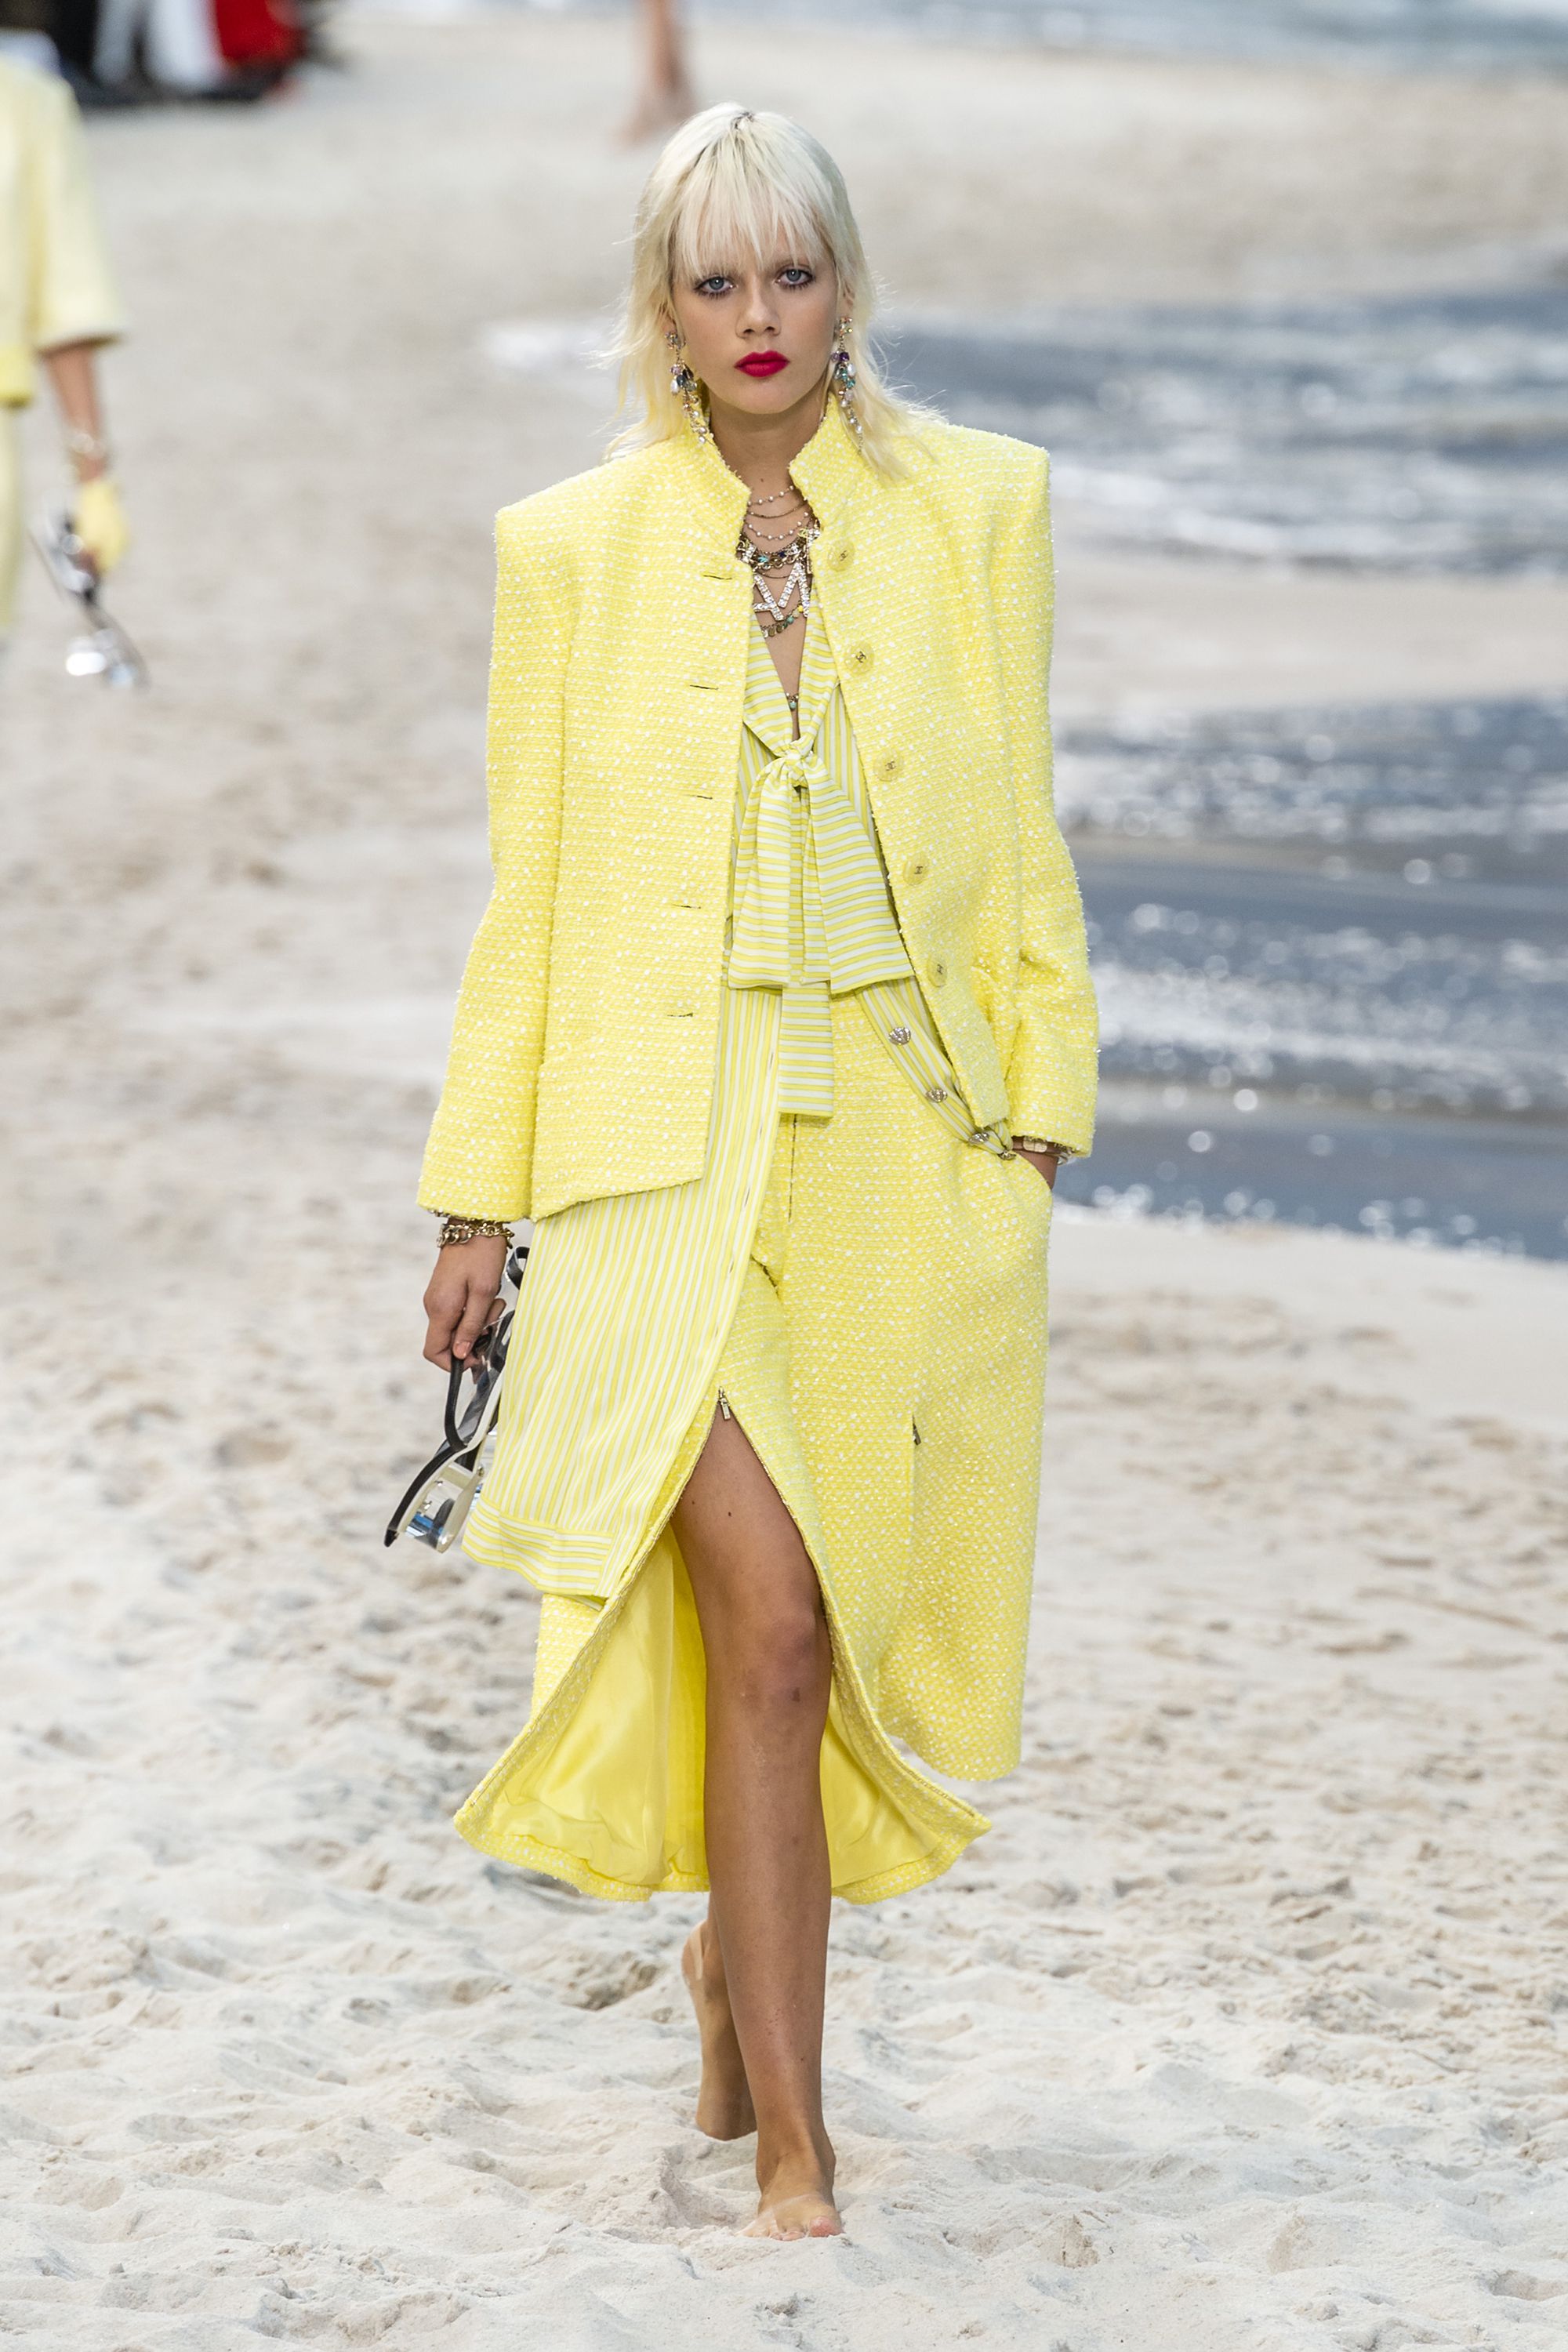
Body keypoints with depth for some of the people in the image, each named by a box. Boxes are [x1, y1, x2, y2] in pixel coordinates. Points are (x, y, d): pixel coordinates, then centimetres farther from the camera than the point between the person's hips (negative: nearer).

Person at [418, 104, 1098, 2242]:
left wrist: (1037, 1109, 2)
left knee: (869, 1624, 9)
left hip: (910, 1144, 2)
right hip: (675, 1144, -2)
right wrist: (482, 1198, 4)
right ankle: (793, 2153, -7)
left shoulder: (976, 511, 4)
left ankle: (744, 1948, 40)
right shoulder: (574, 548, 1)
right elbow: (530, 888, 5)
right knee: (769, 1626, -13)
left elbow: (1020, 847, 8)